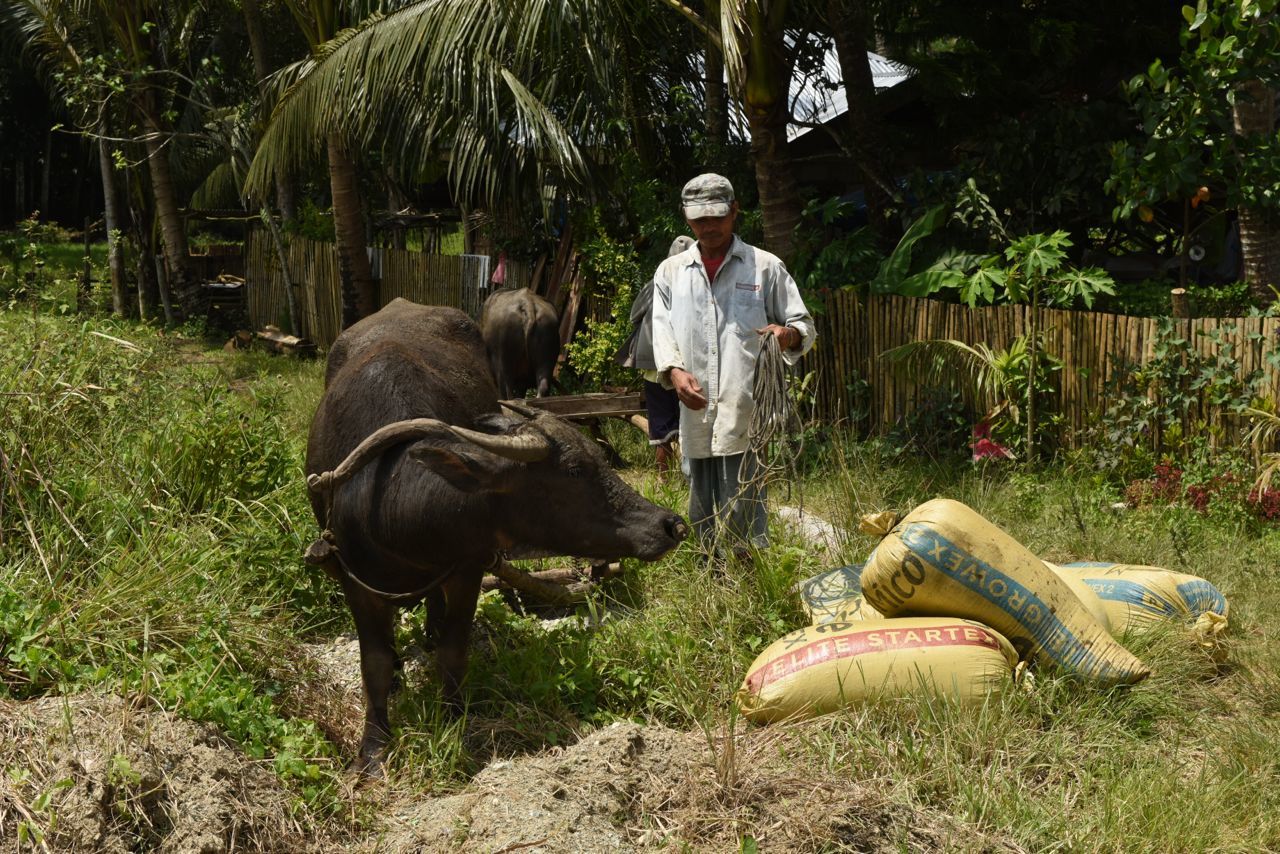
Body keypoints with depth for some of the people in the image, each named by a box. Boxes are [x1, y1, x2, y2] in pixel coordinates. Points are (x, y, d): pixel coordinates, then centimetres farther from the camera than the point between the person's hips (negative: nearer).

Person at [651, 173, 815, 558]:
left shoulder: (765, 267, 7)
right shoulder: (671, 272, 16)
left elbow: (805, 326, 8)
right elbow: (662, 329, 6)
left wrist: (788, 334, -17)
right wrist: (674, 370, -15)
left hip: (745, 415, -4)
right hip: (696, 416, 4)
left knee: (742, 517, -11)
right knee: (702, 516, 11)